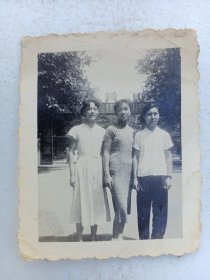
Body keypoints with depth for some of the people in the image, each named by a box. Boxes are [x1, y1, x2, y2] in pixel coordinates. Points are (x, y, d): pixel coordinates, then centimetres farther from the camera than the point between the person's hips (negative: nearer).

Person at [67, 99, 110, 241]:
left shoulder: (102, 131, 10)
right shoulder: (77, 130, 2)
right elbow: (71, 152, 1)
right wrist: (72, 174, -6)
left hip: (98, 169, 3)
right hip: (82, 167, -3)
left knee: (97, 202, 5)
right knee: (81, 201, -2)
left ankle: (94, 237, 16)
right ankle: (80, 238, 7)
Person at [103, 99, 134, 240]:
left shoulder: (132, 131, 17)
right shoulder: (111, 129, 1)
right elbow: (106, 152, -3)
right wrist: (107, 175, -11)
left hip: (129, 173, 5)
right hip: (116, 172, -5)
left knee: (122, 208, 5)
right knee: (121, 208, -13)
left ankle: (117, 236, 12)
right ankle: (118, 237, -5)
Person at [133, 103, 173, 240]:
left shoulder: (164, 135, 9)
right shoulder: (139, 135, 8)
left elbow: (168, 157, 10)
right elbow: (136, 157, 8)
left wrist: (169, 176, 1)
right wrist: (135, 177, 2)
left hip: (160, 176, 0)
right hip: (143, 177, 0)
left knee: (160, 211, -2)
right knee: (143, 211, 4)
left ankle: (157, 238, 4)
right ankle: (143, 238, 14)